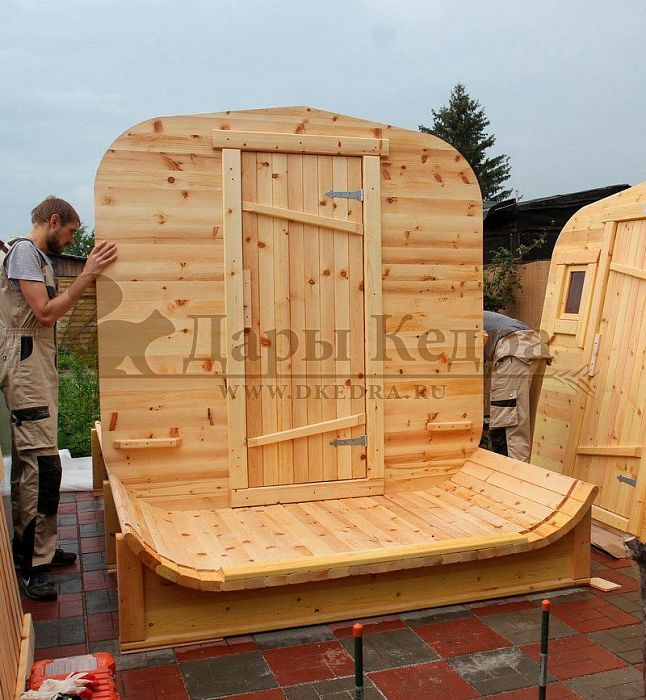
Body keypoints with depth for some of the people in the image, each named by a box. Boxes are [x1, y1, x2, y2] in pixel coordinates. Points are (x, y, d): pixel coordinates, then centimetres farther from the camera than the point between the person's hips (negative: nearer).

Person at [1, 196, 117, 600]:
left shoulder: (40, 257, 20)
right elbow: (45, 312, -18)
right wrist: (88, 275, -17)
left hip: (38, 370, 10)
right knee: (43, 463, -13)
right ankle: (35, 565, -8)